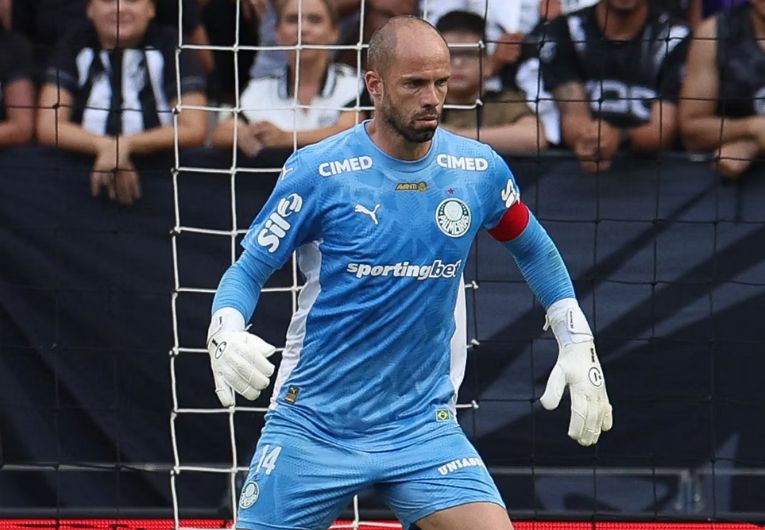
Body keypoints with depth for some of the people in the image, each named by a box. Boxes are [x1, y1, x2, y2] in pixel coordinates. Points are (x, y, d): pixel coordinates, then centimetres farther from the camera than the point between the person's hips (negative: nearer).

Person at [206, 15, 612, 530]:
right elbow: (248, 271, -5)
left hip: (424, 426, 2)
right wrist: (224, 336, -24)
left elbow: (533, 249, 18)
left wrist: (578, 343, 15)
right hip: (312, 425, -2)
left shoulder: (480, 169, -1)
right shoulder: (317, 172, -11)